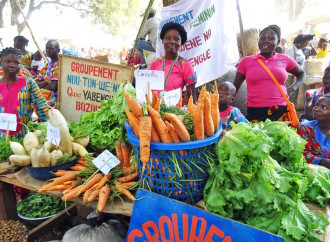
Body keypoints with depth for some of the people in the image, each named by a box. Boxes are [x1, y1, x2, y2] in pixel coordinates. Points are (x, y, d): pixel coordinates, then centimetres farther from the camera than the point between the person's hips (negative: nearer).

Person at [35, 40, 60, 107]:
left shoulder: (59, 66, -11)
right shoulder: (46, 66, 15)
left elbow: (53, 86, -19)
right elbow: (36, 84, 11)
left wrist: (42, 85, 1)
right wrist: (46, 82, -10)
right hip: (42, 101, 8)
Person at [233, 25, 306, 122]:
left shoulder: (285, 60, 10)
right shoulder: (246, 61, 7)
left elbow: (301, 74, 27)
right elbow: (235, 87, 14)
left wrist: (292, 88, 10)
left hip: (280, 111, 1)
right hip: (254, 112, -1)